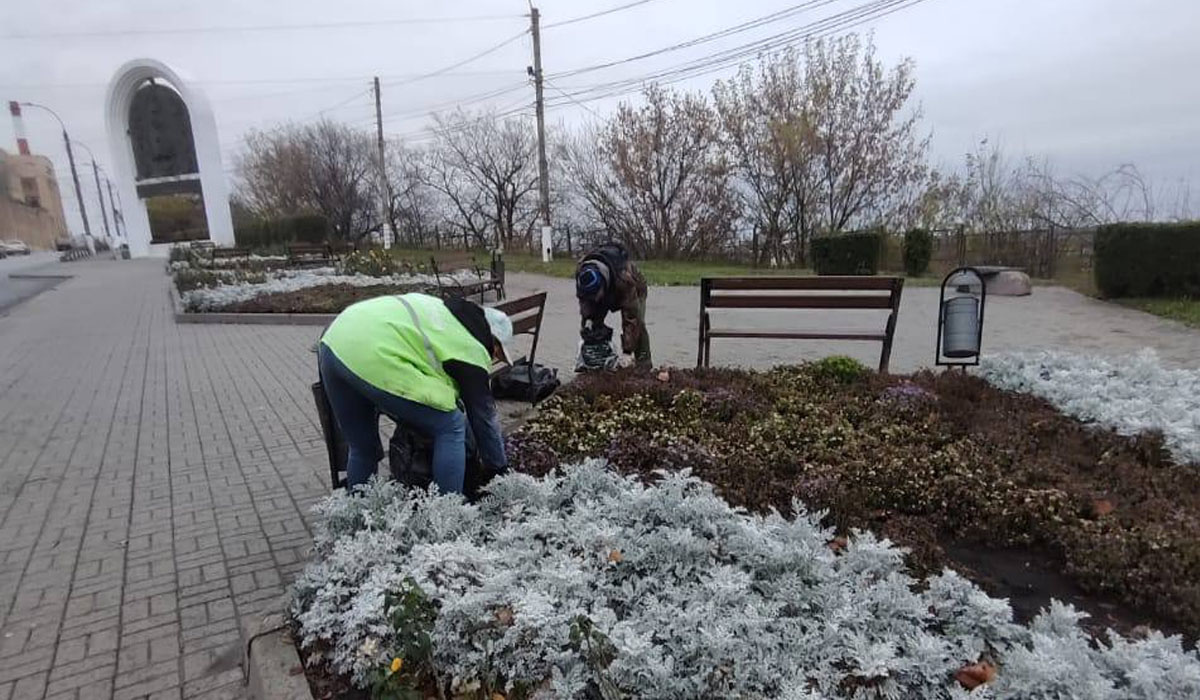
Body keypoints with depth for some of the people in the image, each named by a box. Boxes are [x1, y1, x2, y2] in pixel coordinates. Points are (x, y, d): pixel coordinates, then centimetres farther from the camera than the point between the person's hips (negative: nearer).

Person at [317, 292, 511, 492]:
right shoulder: (473, 349, 4)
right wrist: (498, 469, 22)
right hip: (374, 360, -9)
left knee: (361, 447, 25)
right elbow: (484, 415, 9)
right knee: (451, 429, 5)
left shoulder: (448, 312, 26)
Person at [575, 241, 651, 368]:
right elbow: (584, 298, -12)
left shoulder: (625, 278, -47)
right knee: (594, 324, -6)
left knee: (637, 324, -22)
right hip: (607, 292, 5)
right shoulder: (581, 271, -33)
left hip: (634, 290, -4)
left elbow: (631, 318, -45)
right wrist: (587, 319, -29)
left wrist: (627, 352, -45)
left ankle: (644, 367, -13)